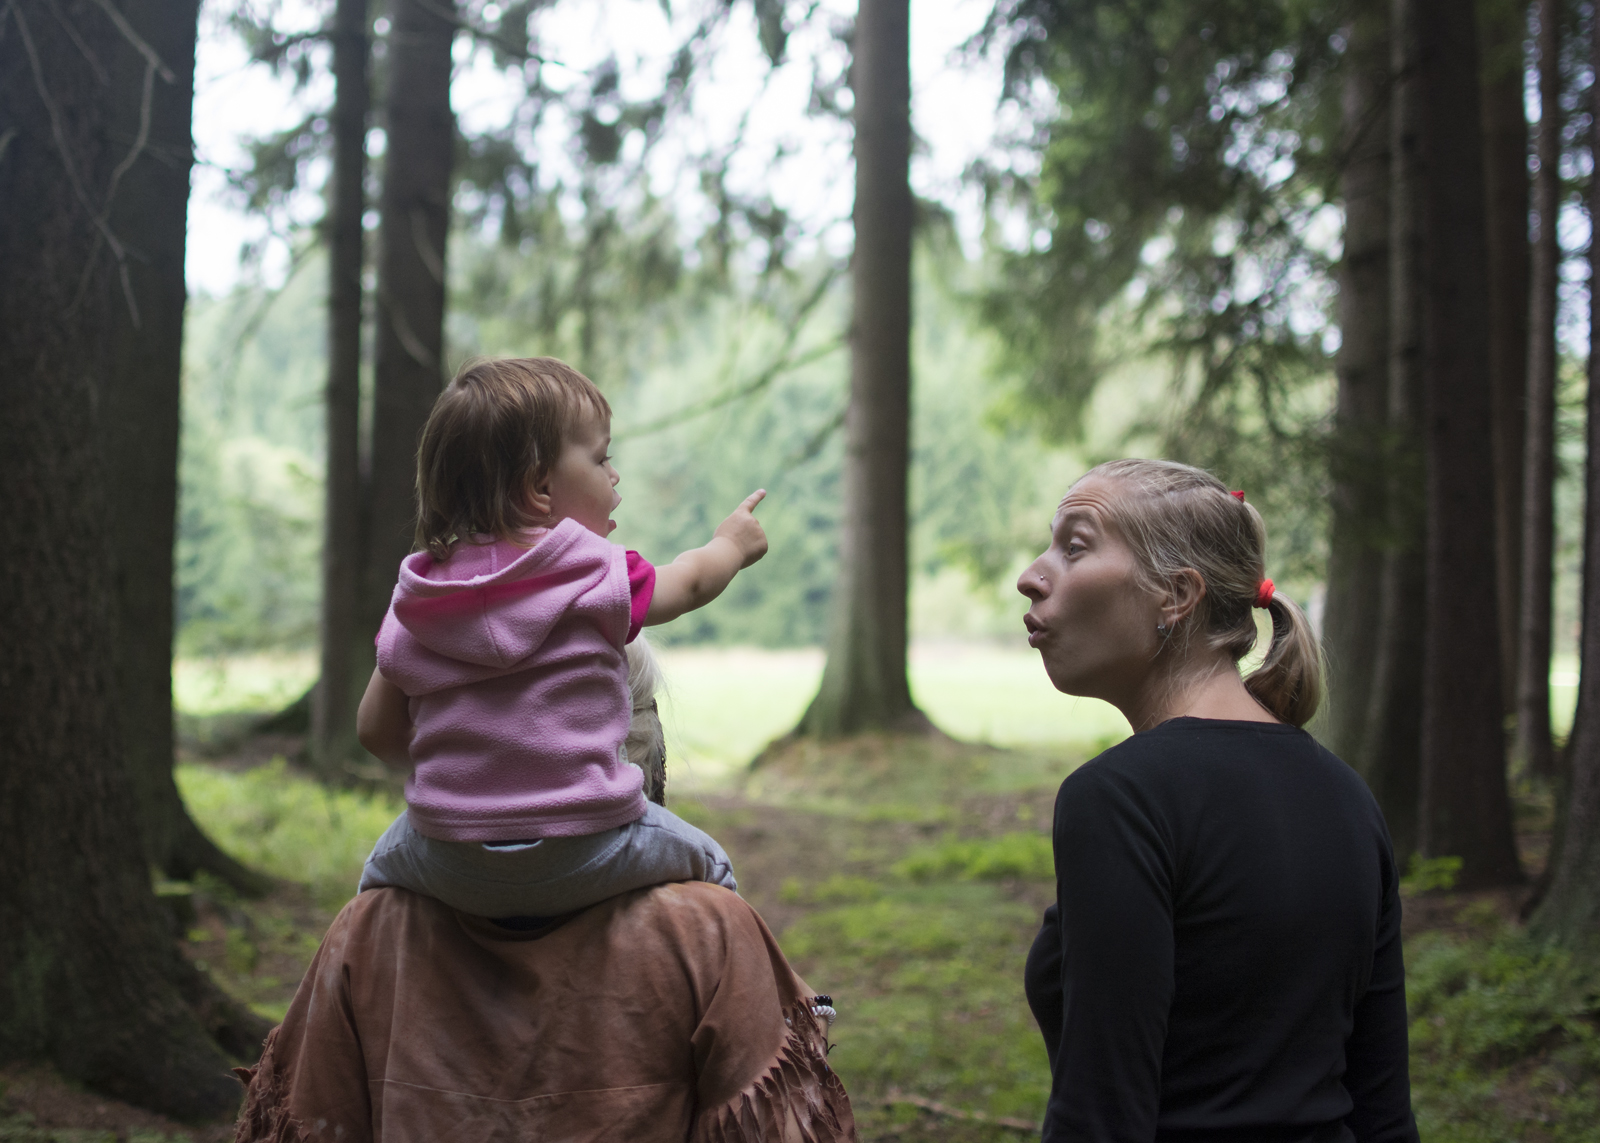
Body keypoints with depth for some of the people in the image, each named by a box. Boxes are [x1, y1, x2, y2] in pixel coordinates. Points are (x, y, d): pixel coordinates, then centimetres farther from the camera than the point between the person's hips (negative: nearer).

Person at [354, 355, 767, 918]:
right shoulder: (598, 573, -5)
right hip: (582, 858, -3)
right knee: (707, 862, 21)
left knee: (384, 861, 35)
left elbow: (376, 733, 8)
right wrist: (731, 543, 37)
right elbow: (689, 583, 15)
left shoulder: (417, 596, 4)